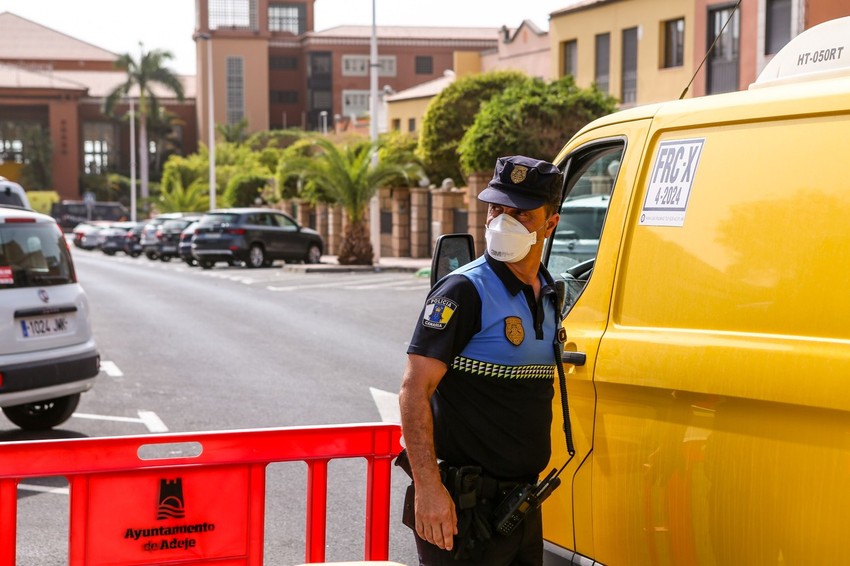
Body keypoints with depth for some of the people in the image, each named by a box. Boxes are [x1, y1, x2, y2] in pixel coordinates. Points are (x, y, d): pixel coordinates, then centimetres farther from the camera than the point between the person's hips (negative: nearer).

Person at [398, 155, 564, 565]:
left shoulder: (548, 295, 11)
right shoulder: (463, 292, -12)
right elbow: (414, 390, -18)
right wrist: (427, 487, -26)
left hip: (523, 500, 8)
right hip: (465, 506, -8)